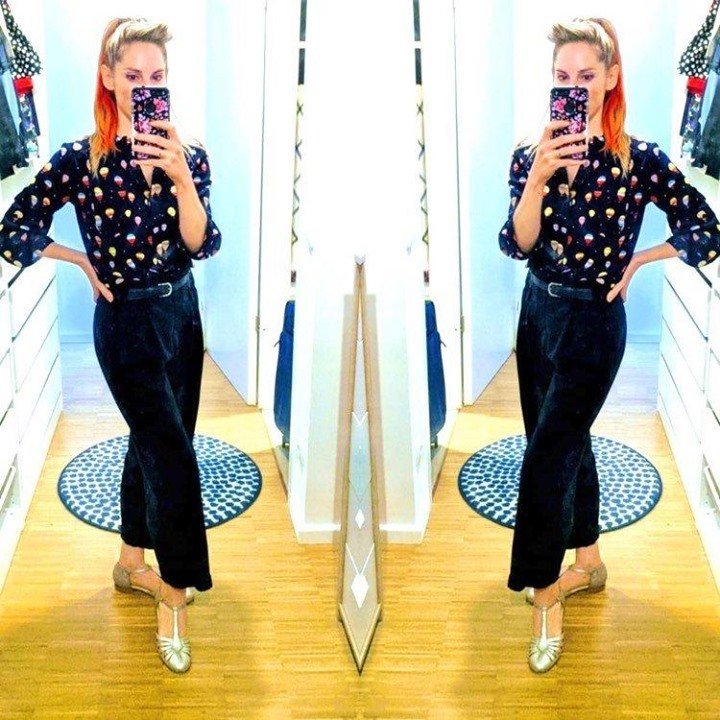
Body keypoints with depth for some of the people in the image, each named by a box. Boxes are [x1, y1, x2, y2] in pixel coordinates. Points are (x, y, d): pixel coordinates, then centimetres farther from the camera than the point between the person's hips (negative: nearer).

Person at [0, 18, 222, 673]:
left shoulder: (187, 155, -2)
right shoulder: (82, 159, -13)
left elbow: (202, 244, -13)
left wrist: (180, 176, -27)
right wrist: (83, 262, -5)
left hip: (181, 311, 5)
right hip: (126, 322, -5)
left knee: (155, 443, 17)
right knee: (173, 454, -9)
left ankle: (131, 564, 36)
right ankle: (174, 596, 6)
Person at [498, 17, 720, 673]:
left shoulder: (639, 160, -13)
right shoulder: (533, 155, -3)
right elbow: (518, 244, -14)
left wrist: (636, 263, -4)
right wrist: (539, 178, -29)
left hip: (593, 323, -5)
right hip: (538, 310, 5)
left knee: (547, 456, -5)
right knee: (567, 443, 17)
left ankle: (546, 596, 11)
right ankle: (588, 564, 36)